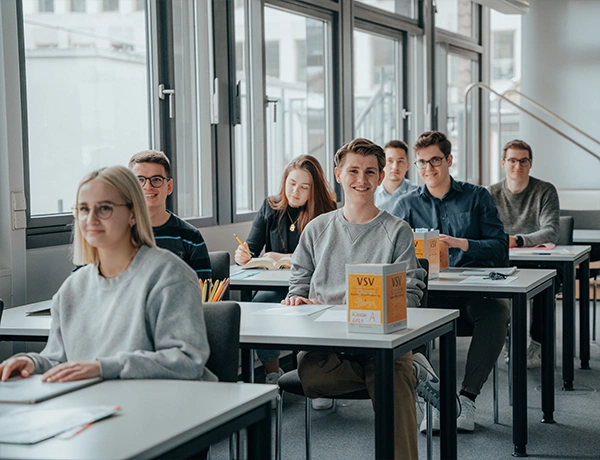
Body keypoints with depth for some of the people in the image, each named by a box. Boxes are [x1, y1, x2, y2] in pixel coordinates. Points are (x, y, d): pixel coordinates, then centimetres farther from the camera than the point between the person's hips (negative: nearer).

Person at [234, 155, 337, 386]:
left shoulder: (326, 211, 0)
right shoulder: (270, 207, 12)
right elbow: (252, 248, 10)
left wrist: (283, 258, -12)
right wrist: (243, 256, -13)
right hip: (275, 286, 3)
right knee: (260, 302, -31)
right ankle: (272, 375, -18)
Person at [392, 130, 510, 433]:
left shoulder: (477, 197, 11)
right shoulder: (407, 205, 15)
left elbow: (500, 249, 1)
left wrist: (462, 243, -16)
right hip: (428, 292, 1)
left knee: (497, 310, -35)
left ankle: (467, 396, -20)